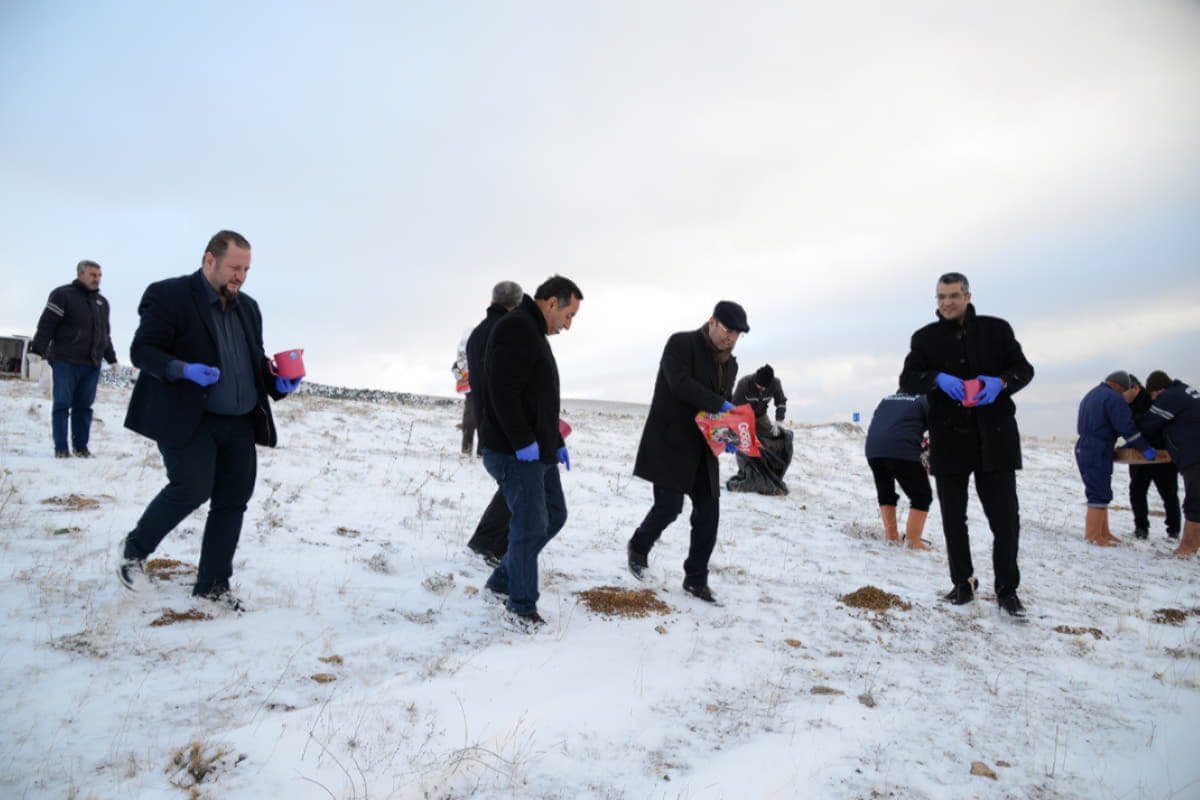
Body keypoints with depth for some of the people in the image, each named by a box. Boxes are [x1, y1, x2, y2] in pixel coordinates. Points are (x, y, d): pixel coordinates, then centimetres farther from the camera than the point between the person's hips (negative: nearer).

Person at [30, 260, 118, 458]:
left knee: (84, 406, 6)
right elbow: (46, 324, -7)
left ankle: (81, 446, 11)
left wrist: (112, 359, 25)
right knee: (62, 404, -2)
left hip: (92, 364, 5)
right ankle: (61, 447, 2)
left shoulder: (102, 302, 18)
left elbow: (105, 333, 26)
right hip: (65, 362, -5)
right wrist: (38, 350, -14)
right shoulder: (63, 295, -1)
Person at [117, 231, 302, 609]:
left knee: (233, 500, 4)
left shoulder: (248, 306, 15)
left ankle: (212, 584, 17)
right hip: (188, 419, -6)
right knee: (191, 489, -15)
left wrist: (278, 381, 2)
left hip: (240, 423, 7)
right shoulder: (169, 295, -5)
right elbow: (142, 350, -9)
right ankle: (136, 549, 15)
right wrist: (184, 370, -26)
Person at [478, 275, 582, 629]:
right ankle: (522, 605, 8)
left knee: (554, 516, 16)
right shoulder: (515, 327, -13)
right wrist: (523, 441, -22)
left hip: (539, 451, 11)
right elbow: (503, 391, -23)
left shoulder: (535, 334, 21)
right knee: (531, 525, -7)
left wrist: (556, 442, 20)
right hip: (515, 452, -11)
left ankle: (503, 580, 26)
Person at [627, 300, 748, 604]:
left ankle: (696, 579, 18)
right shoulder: (681, 343, -8)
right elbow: (679, 383, -23)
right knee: (669, 505, -11)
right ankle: (638, 547, 20)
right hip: (670, 443, -7)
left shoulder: (730, 364, 14)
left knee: (708, 513, 3)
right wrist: (719, 404, -24)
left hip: (702, 450, 7)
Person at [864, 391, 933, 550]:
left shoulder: (886, 399, 29)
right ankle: (913, 542, 4)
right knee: (922, 496, 9)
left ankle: (892, 537, 24)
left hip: (872, 450, 5)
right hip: (902, 452, -5)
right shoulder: (924, 400, 15)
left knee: (885, 493, 25)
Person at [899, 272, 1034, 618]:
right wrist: (937, 379, -20)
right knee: (953, 517, 9)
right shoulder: (925, 337, 9)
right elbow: (907, 381, 0)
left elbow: (1023, 368, 9)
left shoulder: (996, 329, 8)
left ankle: (1007, 589, 13)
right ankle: (963, 583, 24)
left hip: (995, 438, -1)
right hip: (949, 440, 1)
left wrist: (1001, 382, -13)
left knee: (1005, 516, -2)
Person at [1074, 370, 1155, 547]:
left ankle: (1103, 532, 24)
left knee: (1101, 493, 17)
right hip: (1098, 453, -10)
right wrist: (1145, 448, -7)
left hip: (1083, 449, 10)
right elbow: (1127, 427, -16)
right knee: (1100, 494, -6)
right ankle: (1093, 536, -4)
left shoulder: (1090, 395, 20)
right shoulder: (1113, 398, -11)